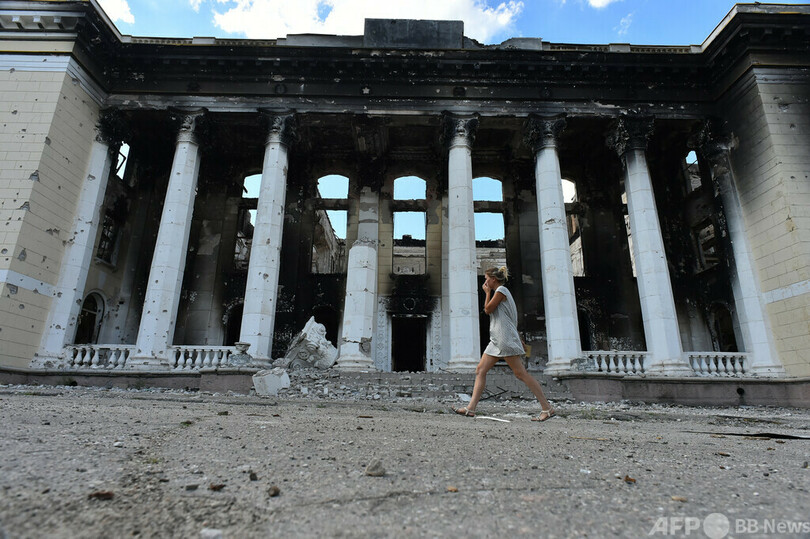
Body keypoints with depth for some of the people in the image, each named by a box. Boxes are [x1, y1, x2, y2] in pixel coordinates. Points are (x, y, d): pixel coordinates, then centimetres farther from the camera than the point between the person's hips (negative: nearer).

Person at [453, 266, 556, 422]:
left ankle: (547, 409, -2)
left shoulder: (501, 290, -6)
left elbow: (488, 309, -8)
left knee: (521, 373, -8)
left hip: (505, 339, -10)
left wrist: (488, 292, 4)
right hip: (496, 340, 10)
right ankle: (471, 408, 1)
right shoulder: (499, 292, 23)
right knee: (480, 370, 3)